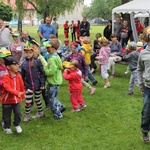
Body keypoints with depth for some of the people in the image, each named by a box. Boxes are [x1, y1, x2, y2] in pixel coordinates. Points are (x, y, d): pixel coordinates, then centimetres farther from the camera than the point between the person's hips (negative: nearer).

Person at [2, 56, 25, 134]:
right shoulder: (5, 77, -19)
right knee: (7, 115, 10)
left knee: (18, 113, -2)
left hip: (16, 99, 4)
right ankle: (7, 127, 33)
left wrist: (22, 95, 19)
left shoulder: (18, 75, -1)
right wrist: (17, 93, -42)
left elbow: (22, 86, 11)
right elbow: (8, 88, -31)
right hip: (7, 100, -4)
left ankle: (17, 125, 25)